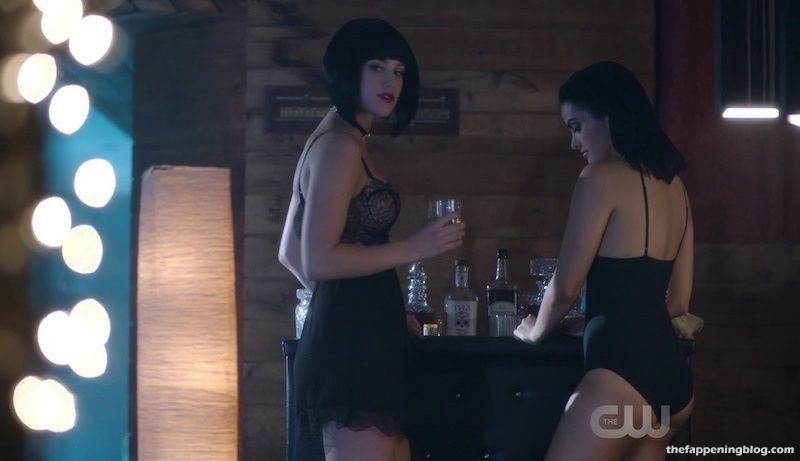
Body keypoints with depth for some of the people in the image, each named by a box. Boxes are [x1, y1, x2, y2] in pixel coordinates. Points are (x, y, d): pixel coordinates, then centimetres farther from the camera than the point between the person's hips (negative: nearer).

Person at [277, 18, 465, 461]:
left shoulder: (338, 141, 18)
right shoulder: (341, 145, -13)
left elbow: (290, 253, 23)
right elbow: (319, 260, -21)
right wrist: (416, 247, -18)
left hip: (356, 334, 11)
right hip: (353, 340, -11)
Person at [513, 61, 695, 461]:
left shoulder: (603, 177, -8)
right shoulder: (673, 184, 16)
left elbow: (566, 286, -4)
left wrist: (534, 331, 14)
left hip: (621, 371, -9)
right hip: (672, 375, 9)